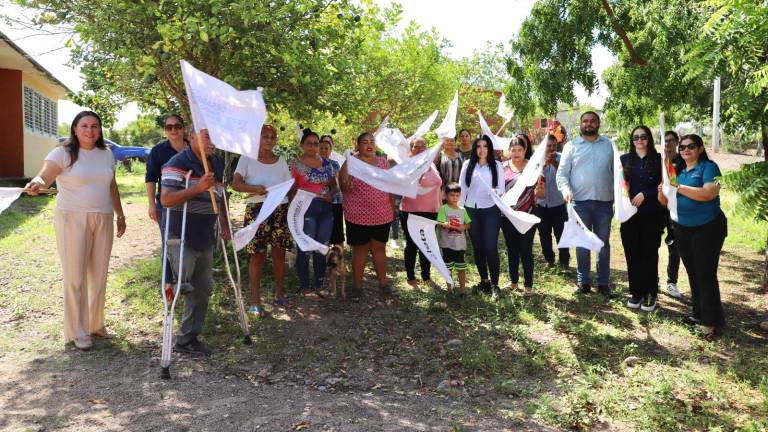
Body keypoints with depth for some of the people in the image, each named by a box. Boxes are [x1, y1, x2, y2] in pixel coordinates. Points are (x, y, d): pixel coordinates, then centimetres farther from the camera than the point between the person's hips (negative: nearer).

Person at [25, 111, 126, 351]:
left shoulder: (106, 154, 10)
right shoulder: (63, 153, -6)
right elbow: (45, 176, -22)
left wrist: (120, 215, 20)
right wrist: (36, 184, -44)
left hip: (103, 220, 5)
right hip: (72, 220, -5)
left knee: (99, 275, 11)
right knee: (75, 277, -2)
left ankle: (95, 323, 26)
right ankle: (78, 332, 8)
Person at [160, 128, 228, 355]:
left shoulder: (217, 163, 11)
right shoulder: (178, 164, -14)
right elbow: (166, 199, -23)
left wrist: (225, 224, 21)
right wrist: (198, 187, -31)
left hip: (206, 239, 8)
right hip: (182, 239, -7)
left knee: (202, 290, 9)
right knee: (185, 287, -14)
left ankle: (188, 338, 19)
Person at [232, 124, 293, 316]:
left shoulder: (281, 161, 14)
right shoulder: (247, 158, 3)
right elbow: (235, 184, -5)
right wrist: (255, 189, -22)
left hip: (281, 209, 4)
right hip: (257, 209, -4)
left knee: (279, 252, 7)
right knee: (258, 254, -5)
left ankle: (279, 293, 21)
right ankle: (255, 300, 2)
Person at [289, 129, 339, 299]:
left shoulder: (327, 163, 11)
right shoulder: (295, 163, -3)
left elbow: (334, 185, 16)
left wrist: (331, 194, -5)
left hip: (326, 210, 5)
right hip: (306, 210, -5)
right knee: (305, 249, -1)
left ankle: (319, 285, 23)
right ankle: (305, 288, 10)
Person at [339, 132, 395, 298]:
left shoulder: (383, 162, 7)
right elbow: (343, 187, -8)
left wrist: (393, 209, 13)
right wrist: (347, 185, -31)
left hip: (382, 216, 3)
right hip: (358, 216, -3)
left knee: (379, 248, 13)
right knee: (360, 249, 7)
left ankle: (383, 283, 24)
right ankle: (357, 286, 18)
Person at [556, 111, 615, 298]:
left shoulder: (608, 144, 9)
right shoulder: (572, 146, 3)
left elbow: (615, 170, 11)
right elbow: (562, 173, -1)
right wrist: (566, 190, -19)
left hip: (604, 201, 1)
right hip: (580, 201, -1)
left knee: (603, 243, 9)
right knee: (582, 243, 7)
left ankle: (603, 282, 19)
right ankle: (583, 281, 17)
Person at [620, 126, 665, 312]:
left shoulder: (659, 159, 3)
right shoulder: (625, 160, 10)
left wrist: (644, 195, -13)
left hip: (652, 215, -2)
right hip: (630, 214, 2)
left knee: (649, 254, 0)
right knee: (632, 254, 3)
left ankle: (650, 294, 10)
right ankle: (636, 292, 13)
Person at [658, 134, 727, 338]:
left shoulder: (709, 167, -7)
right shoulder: (677, 171, 11)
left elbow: (709, 193, -24)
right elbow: (665, 201, 12)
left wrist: (679, 188, -22)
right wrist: (663, 191, -10)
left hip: (707, 229, -6)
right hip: (683, 229, 6)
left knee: (706, 274, -5)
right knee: (692, 273, 12)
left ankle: (710, 321, 2)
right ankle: (699, 313, 24)